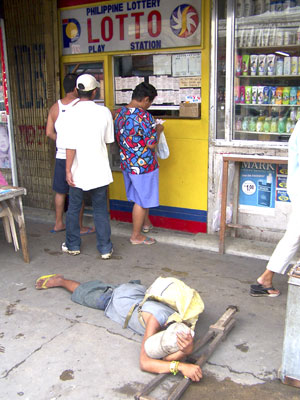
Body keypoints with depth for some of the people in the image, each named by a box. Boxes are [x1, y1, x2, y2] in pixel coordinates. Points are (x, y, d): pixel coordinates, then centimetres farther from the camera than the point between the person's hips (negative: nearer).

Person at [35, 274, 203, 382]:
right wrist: (180, 366, -58)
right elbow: (144, 362, -47)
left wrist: (187, 350, -58)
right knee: (81, 293, 26)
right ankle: (60, 280, 49)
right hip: (114, 297, -3)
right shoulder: (157, 318, -46)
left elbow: (169, 356, -37)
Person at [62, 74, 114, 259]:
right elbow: (109, 140, 5)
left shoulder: (72, 114, -13)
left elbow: (71, 146, -16)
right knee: (101, 211, 11)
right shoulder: (104, 112, -5)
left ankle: (73, 245, 28)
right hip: (99, 171, 2)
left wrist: (68, 170, -8)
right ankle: (105, 248, 16)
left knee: (73, 209, 15)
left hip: (79, 171, -1)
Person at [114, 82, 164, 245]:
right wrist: (158, 130, -2)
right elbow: (151, 144, -21)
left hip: (126, 163, 8)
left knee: (140, 196, 26)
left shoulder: (119, 113, 3)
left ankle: (145, 223, 45)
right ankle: (136, 236, 18)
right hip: (143, 165, -8)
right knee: (142, 201, 7)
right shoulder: (143, 116, -23)